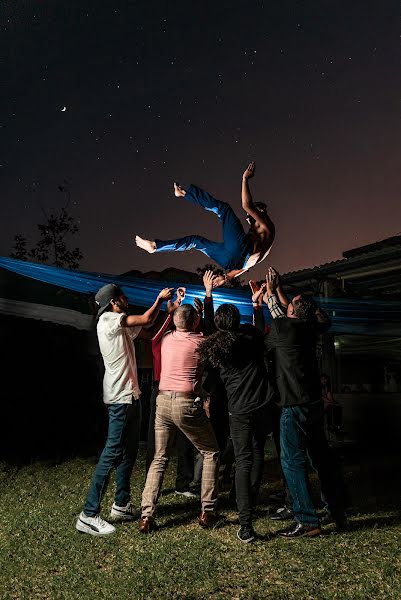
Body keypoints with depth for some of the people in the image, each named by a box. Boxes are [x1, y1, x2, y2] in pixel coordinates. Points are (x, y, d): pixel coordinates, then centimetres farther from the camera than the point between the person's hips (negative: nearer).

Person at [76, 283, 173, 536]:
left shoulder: (123, 326, 16)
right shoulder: (108, 320, -11)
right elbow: (147, 319, -17)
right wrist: (160, 299, -1)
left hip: (131, 396, 10)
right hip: (120, 397, -10)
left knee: (129, 452, 15)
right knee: (113, 452, -9)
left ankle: (122, 505, 26)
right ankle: (89, 515, -3)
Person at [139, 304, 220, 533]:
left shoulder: (167, 339, 7)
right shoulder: (200, 342, -6)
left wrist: (178, 307, 39)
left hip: (163, 402, 5)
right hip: (187, 404, -5)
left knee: (160, 459, 14)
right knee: (211, 453, 14)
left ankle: (147, 515, 9)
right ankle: (208, 512, 14)